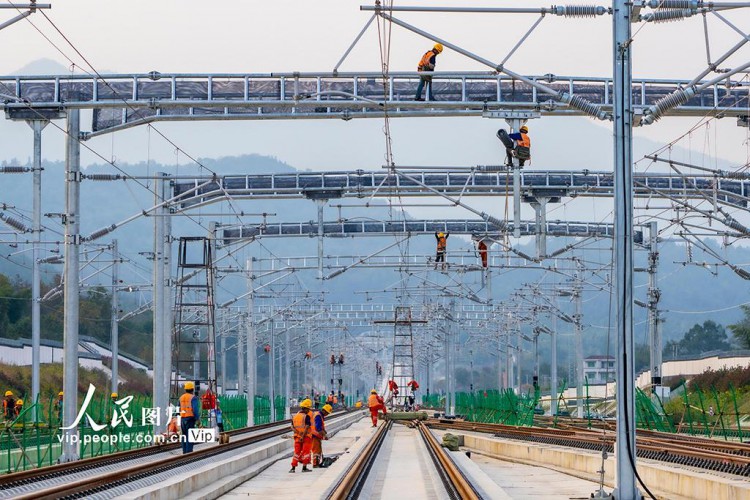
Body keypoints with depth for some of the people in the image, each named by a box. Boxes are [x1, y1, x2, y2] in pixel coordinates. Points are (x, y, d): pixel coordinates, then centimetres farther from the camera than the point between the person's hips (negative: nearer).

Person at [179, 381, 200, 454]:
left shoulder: (181, 397, 11)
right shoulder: (193, 397, -9)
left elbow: (179, 409, 13)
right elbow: (195, 409, -17)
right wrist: (197, 418, -11)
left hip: (182, 418, 6)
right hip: (190, 418, -6)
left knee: (184, 435, 11)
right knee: (190, 436, -6)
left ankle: (184, 451, 12)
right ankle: (189, 451, -11)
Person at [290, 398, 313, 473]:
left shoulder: (295, 416, 8)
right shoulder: (306, 417, -12)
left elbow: (292, 427, 1)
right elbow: (306, 427, -20)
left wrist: (298, 432, -10)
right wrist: (302, 437, -19)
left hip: (297, 436, 5)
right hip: (306, 436, -5)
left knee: (297, 452, 9)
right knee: (305, 452, 4)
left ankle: (293, 468, 3)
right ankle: (304, 467, 6)